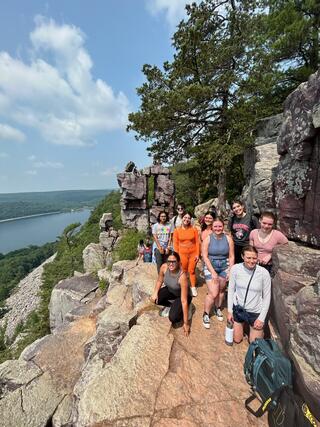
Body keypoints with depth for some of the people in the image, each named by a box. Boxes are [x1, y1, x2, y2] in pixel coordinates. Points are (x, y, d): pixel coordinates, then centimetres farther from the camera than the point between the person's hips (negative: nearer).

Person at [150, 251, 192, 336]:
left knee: (173, 318, -23)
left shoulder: (182, 276, -39)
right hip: (170, 290, 5)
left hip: (181, 295, -5)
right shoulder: (164, 267, -26)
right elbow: (159, 281, -2)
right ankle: (171, 305, 10)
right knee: (155, 299, -18)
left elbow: (184, 301, -33)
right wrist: (155, 292, -19)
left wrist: (186, 323, -26)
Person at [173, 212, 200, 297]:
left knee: (192, 271, 11)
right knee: (183, 271, 11)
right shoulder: (177, 230, -4)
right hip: (182, 254, 0)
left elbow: (197, 242, -2)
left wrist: (197, 254, -4)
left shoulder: (194, 229, -4)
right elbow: (175, 244, -3)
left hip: (193, 253, 0)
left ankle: (193, 287, 27)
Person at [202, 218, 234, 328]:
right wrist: (213, 272, -13)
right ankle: (206, 314, 17)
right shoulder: (207, 239, -10)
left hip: (224, 268, 3)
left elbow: (231, 257, 0)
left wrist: (230, 271, -5)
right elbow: (205, 257, -11)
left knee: (221, 290, 13)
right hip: (210, 267, -2)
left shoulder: (228, 239, -4)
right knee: (213, 293, -7)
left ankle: (218, 308, 42)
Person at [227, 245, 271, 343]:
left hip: (255, 312, -1)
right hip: (238, 309, 2)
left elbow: (267, 297, -10)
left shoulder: (264, 273, -23)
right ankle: (243, 324, 48)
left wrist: (262, 318, -7)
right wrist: (230, 311, -2)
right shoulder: (235, 269, -19)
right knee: (237, 340, 21)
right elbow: (231, 290, -6)